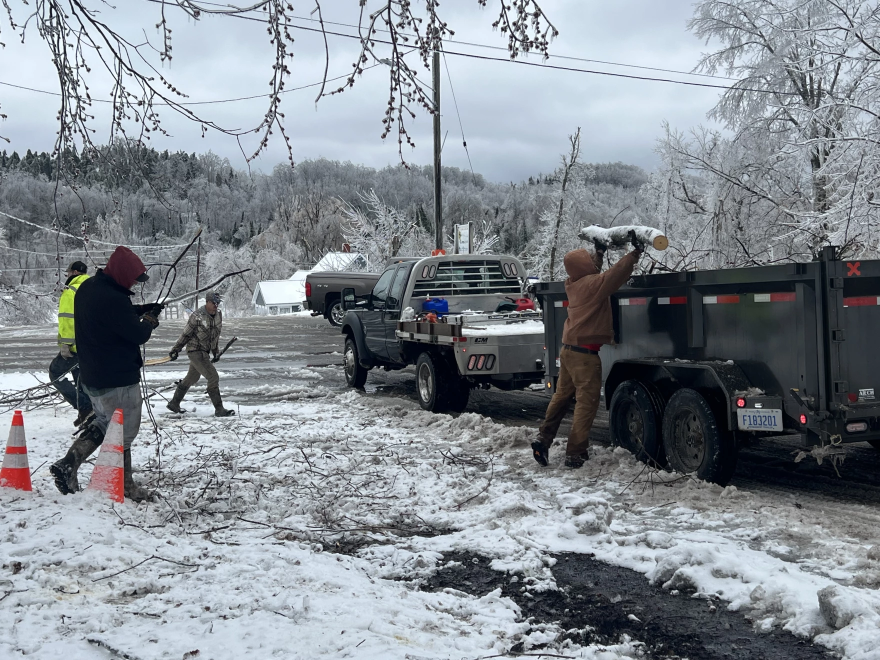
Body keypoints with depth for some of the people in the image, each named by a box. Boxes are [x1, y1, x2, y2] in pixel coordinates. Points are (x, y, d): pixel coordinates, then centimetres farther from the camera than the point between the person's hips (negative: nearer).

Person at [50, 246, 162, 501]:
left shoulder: (87, 287, 3)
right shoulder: (113, 299, -27)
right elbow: (138, 335, -20)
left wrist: (141, 310, 5)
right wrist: (150, 319, 0)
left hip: (91, 376, 9)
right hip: (118, 379, -9)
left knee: (103, 423, 25)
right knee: (123, 434, 6)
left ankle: (68, 464, 13)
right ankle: (126, 488, 17)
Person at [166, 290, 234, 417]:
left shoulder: (218, 314, 2)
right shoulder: (197, 316, -19)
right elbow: (186, 334, -9)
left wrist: (215, 352, 19)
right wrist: (176, 349, -1)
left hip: (205, 351, 8)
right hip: (195, 350, -8)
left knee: (192, 379, 20)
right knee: (213, 378, -13)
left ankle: (174, 403, 35)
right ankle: (219, 410, -8)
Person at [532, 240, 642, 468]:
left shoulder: (573, 284, 9)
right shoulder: (593, 283, -14)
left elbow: (591, 270, 28)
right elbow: (616, 275, -22)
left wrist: (599, 252, 34)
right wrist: (634, 254, -11)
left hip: (569, 350, 8)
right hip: (585, 353, -8)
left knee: (561, 396, 16)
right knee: (587, 403, -2)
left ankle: (543, 439, 12)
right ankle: (575, 454, -1)